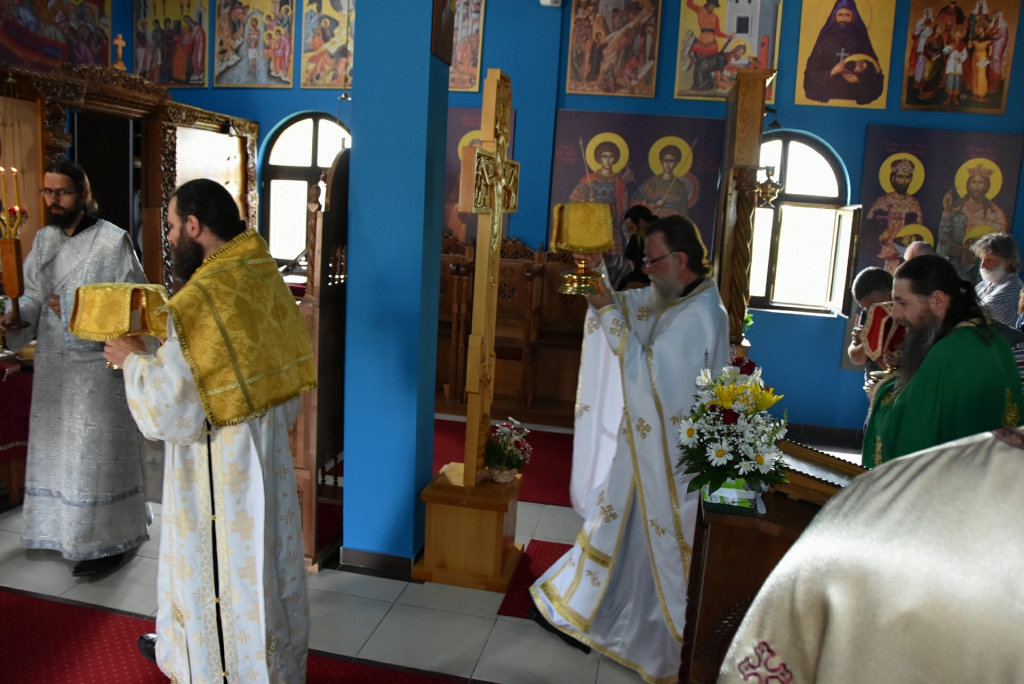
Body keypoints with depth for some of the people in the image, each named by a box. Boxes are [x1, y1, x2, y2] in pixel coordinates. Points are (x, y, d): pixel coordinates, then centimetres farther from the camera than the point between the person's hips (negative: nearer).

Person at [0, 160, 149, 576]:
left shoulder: (113, 241, -11)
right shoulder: (45, 239, 10)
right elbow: (34, 295, 10)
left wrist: (74, 312, -19)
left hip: (97, 366, -7)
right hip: (53, 366, 7)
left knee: (96, 452, -1)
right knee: (57, 444, 16)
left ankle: (106, 542, 11)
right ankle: (62, 527, 33)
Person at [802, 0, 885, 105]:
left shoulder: (862, 41, 8)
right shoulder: (825, 40, 6)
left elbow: (874, 71, 7)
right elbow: (811, 72, 0)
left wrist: (860, 78, -11)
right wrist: (831, 72, -13)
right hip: (827, 96, 0)